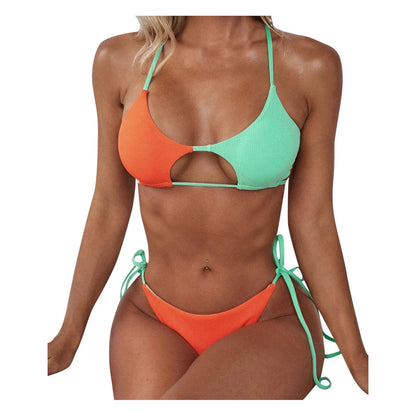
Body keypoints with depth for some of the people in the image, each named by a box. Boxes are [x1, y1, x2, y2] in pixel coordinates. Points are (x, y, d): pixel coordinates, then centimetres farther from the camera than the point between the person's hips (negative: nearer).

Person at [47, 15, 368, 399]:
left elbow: (313, 223, -4)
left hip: (269, 323, -1)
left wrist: (357, 358, -2)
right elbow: (109, 209, 3)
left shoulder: (312, 65, -7)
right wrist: (68, 338, 7)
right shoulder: (120, 60, -3)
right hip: (154, 320, 2)